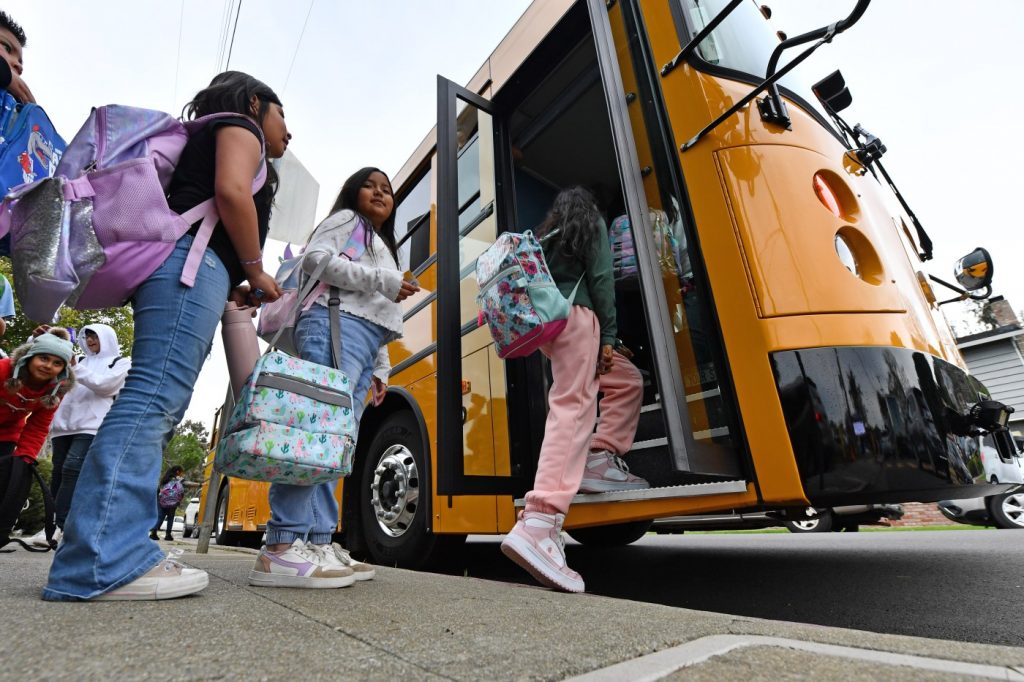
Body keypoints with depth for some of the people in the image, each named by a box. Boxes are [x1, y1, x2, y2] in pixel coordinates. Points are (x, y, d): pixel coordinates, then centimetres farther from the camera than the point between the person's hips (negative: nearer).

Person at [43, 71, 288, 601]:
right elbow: (231, 191, -11)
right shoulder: (240, 125, 11)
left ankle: (112, 551, 1)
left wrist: (237, 289, 17)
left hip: (177, 262, 10)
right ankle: (104, 561, -23)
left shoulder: (206, 139, 37)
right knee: (154, 394, -20)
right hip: (192, 258, -10)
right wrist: (256, 271, -5)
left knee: (159, 404, 1)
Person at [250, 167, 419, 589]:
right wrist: (381, 280, -8)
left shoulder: (383, 246, 37)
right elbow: (315, 257, -6)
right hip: (336, 323, -8)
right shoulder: (345, 219, 16)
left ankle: (318, 544, -1)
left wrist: (380, 369, 22)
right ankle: (281, 550, -24)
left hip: (363, 337, 9)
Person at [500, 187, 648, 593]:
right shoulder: (593, 227, 13)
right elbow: (601, 281, -1)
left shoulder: (544, 236, 28)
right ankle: (538, 524, -29)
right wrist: (608, 336, -3)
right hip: (577, 317, -7)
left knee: (626, 379, 19)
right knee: (572, 409, -18)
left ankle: (600, 460, 9)